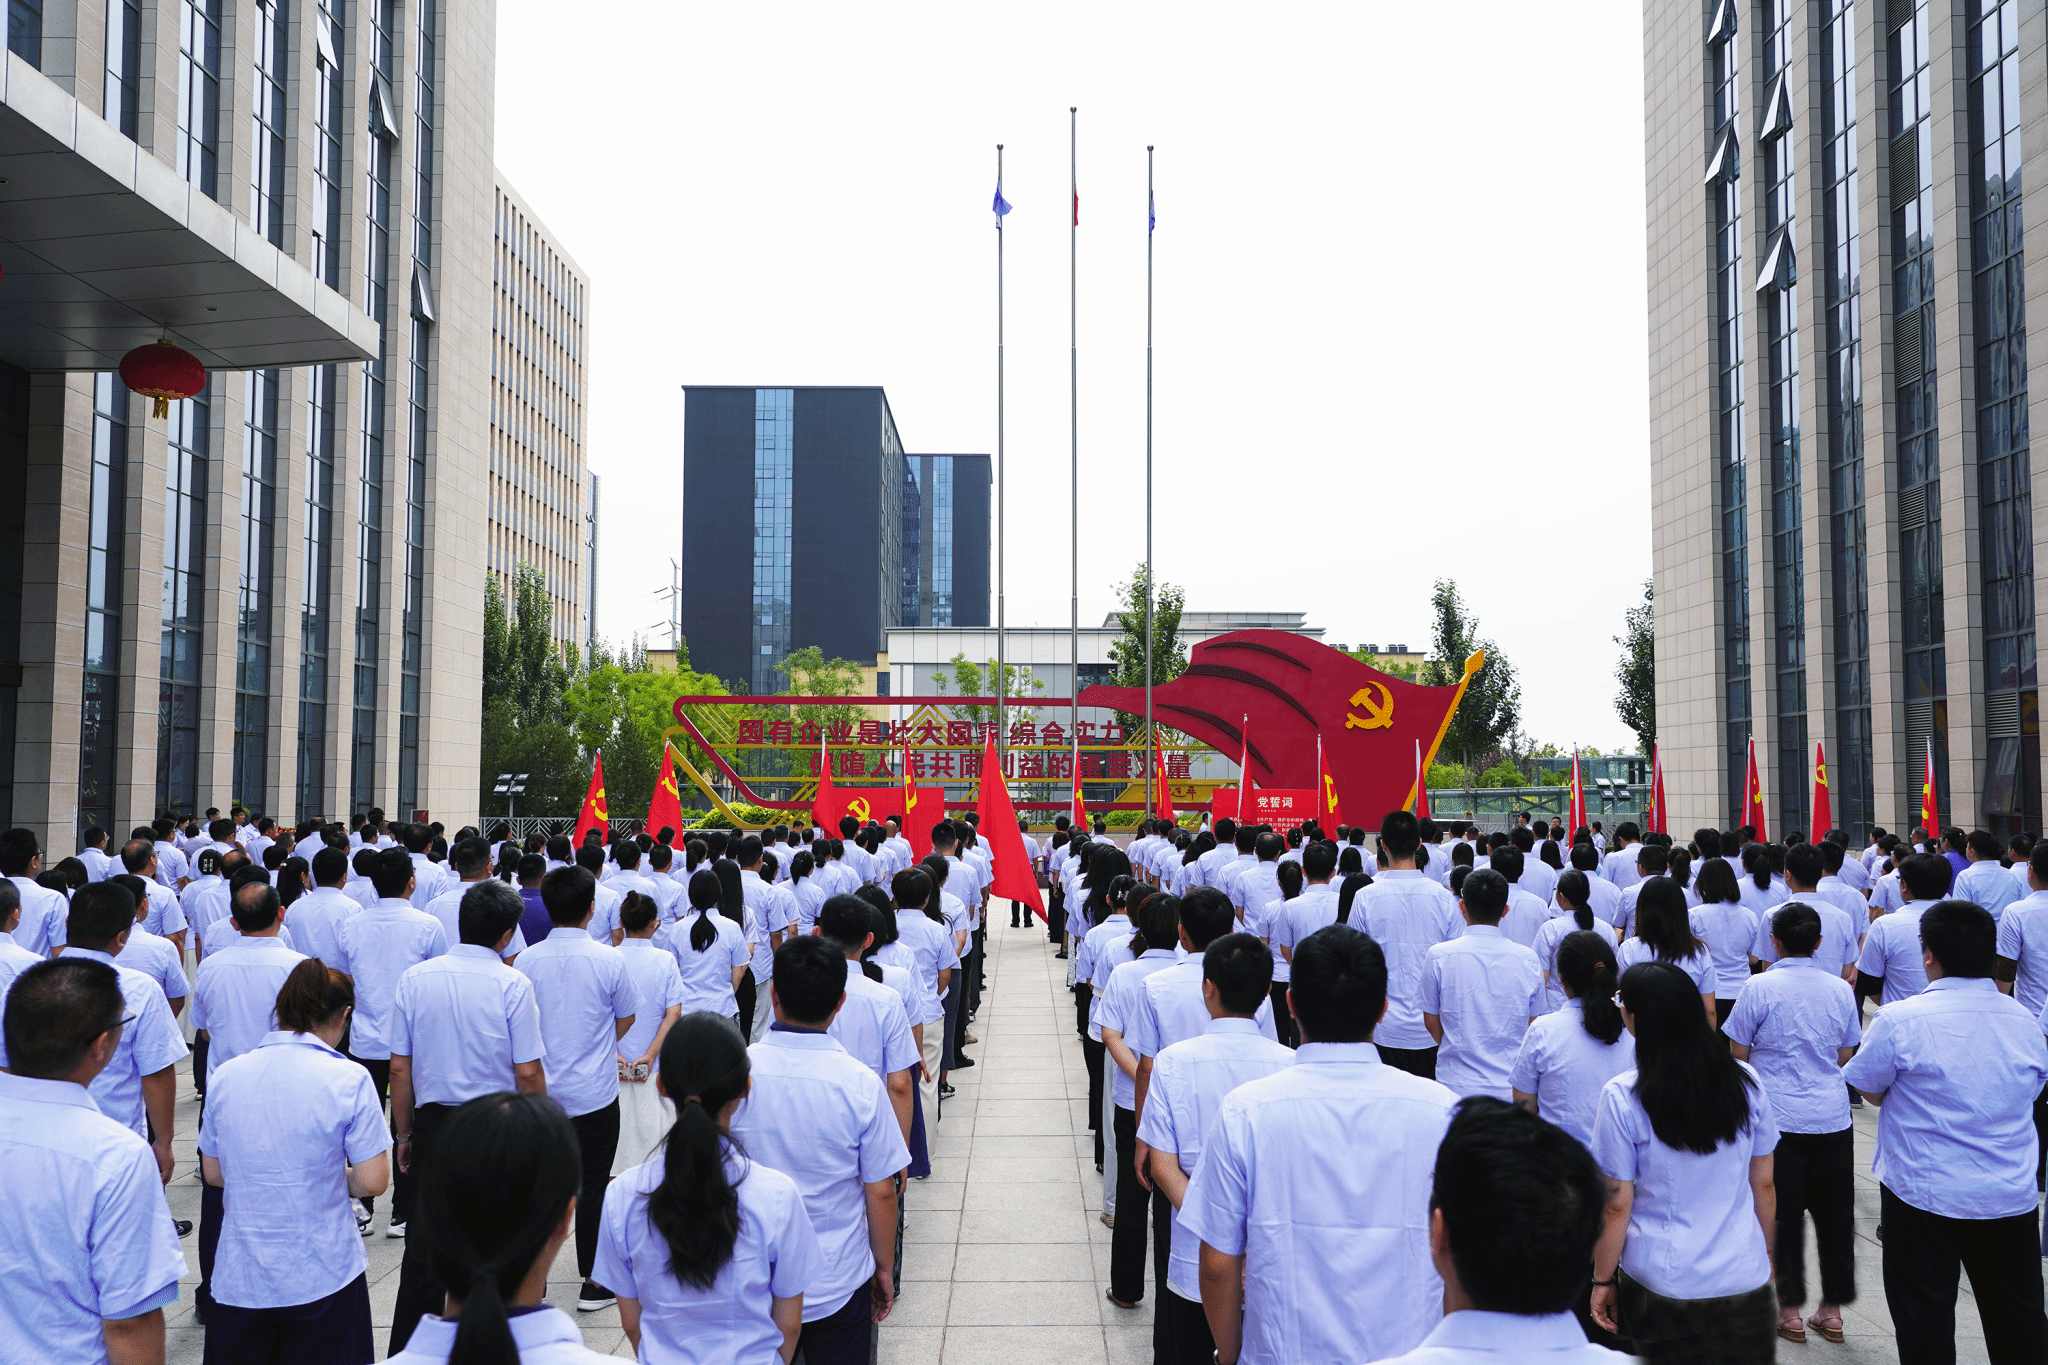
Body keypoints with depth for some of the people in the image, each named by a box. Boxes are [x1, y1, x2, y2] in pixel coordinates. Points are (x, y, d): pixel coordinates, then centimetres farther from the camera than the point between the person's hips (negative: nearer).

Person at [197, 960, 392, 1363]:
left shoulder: (225, 1076, 0)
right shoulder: (349, 1079, -13)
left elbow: (213, 1174, 10)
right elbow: (372, 1182, -12)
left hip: (239, 1280, 3)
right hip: (323, 1280, -3)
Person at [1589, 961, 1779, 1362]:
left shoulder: (1622, 1096, -15)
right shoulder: (1745, 1081, -4)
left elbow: (1616, 1205, -10)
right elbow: (1763, 1183, 6)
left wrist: (1603, 1280, 2)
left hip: (1661, 1282, -3)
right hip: (1745, 1280, 3)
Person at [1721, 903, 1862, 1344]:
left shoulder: (1760, 988, -10)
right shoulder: (1841, 989, 2)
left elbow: (1738, 1055, -3)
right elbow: (1846, 1057, 13)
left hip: (1778, 1119, -3)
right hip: (1833, 1117, 3)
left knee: (1783, 1215, 6)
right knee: (1834, 1213, 11)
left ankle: (1789, 1310, 12)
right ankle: (1832, 1310, 20)